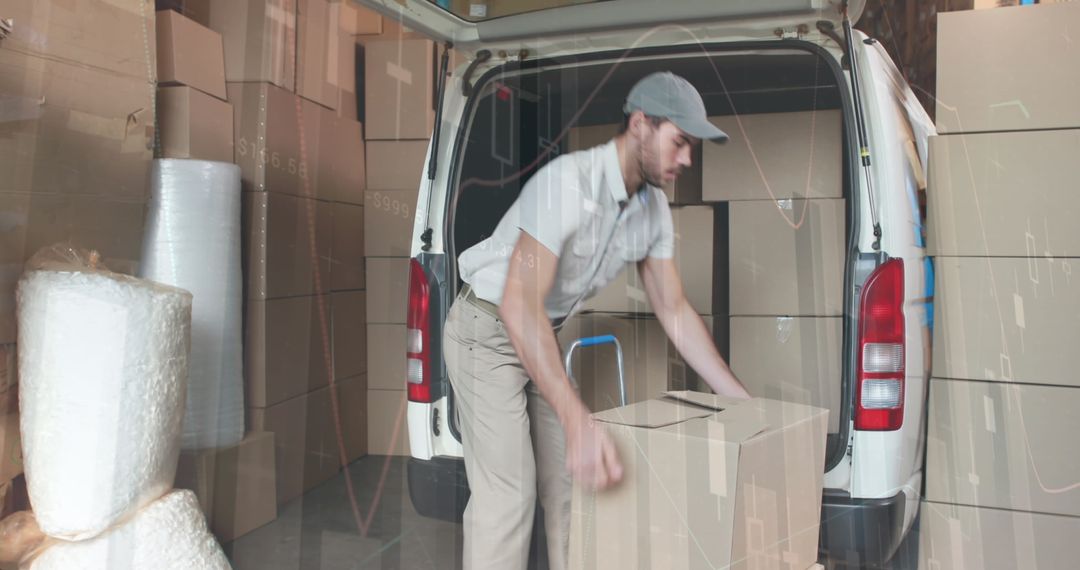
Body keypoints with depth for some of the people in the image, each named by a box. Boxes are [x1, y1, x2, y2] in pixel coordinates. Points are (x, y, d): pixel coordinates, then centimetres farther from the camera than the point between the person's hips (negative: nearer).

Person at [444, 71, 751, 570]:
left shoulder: (654, 209, -5)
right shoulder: (567, 182, -30)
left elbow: (674, 310, 2)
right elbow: (520, 305, -38)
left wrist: (743, 402, 0)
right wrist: (577, 421, -45)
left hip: (543, 335, 8)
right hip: (488, 329, -8)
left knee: (568, 479, 9)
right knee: (508, 489, -10)